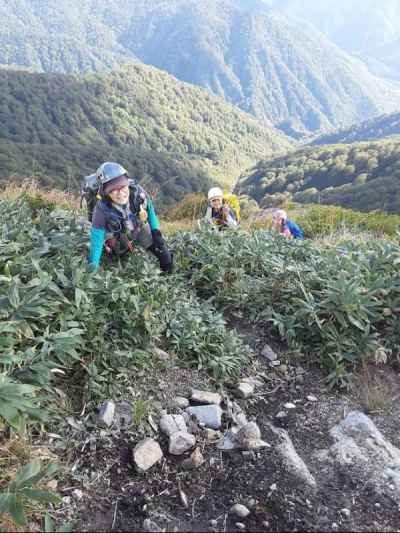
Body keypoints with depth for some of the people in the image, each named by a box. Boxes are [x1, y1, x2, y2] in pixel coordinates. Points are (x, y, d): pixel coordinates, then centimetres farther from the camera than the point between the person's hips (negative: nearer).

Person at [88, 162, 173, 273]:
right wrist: (92, 266, -30)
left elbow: (149, 209, -9)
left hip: (141, 229, 2)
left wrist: (156, 232, -12)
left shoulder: (137, 191, -32)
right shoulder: (102, 209, -37)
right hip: (119, 238, -1)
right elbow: (96, 239, -29)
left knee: (166, 258, 0)